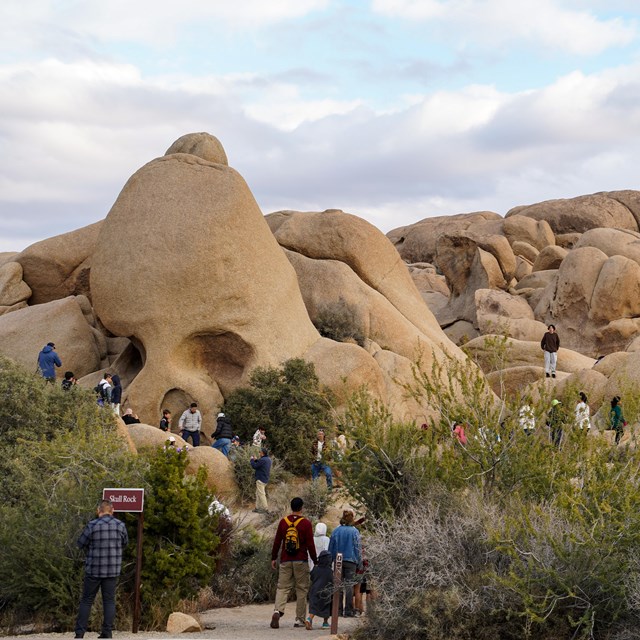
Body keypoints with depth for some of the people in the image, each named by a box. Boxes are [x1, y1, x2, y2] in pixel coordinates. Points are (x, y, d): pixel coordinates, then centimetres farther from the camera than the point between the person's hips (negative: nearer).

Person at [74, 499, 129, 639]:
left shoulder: (92, 525, -12)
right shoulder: (120, 525, -3)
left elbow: (81, 544, -1)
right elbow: (124, 543, 12)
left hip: (94, 569, -2)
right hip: (113, 569, 2)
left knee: (86, 601, 7)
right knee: (109, 600, 8)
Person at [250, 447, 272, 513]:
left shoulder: (262, 460, -21)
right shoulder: (268, 459, 10)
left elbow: (254, 466, -15)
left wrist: (252, 460, 0)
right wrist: (256, 460, 12)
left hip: (261, 479, -10)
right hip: (265, 479, 10)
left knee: (261, 494, -4)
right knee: (258, 494, 17)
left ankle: (265, 508, -3)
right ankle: (258, 507, 21)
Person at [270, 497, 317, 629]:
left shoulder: (283, 522, 4)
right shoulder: (306, 523, -4)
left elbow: (277, 541, 8)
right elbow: (310, 544, -4)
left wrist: (274, 558, 17)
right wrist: (315, 561, 5)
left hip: (285, 561, 2)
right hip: (301, 561, -2)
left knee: (282, 587, 3)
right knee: (302, 589, 6)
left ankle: (277, 611, -22)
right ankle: (300, 619, 6)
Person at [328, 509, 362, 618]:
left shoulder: (336, 531, 1)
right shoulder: (354, 531, -7)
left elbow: (331, 547, 8)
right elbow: (358, 548, -3)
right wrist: (360, 563, 4)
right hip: (351, 561, -3)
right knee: (349, 585, 0)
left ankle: (338, 610, 9)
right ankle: (348, 610, -1)